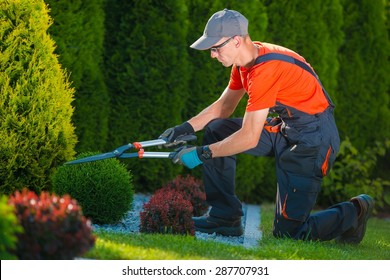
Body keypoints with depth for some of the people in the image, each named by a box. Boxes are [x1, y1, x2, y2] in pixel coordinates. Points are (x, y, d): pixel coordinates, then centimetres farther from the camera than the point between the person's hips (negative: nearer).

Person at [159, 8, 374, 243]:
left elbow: (249, 138, -26)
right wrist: (187, 128, 3)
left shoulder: (265, 70, -27)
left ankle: (353, 214, 12)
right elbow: (224, 106, 16)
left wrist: (201, 154, -18)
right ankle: (225, 217, 9)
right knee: (216, 131, 4)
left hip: (314, 140, -10)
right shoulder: (245, 60, 2)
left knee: (288, 231, -9)